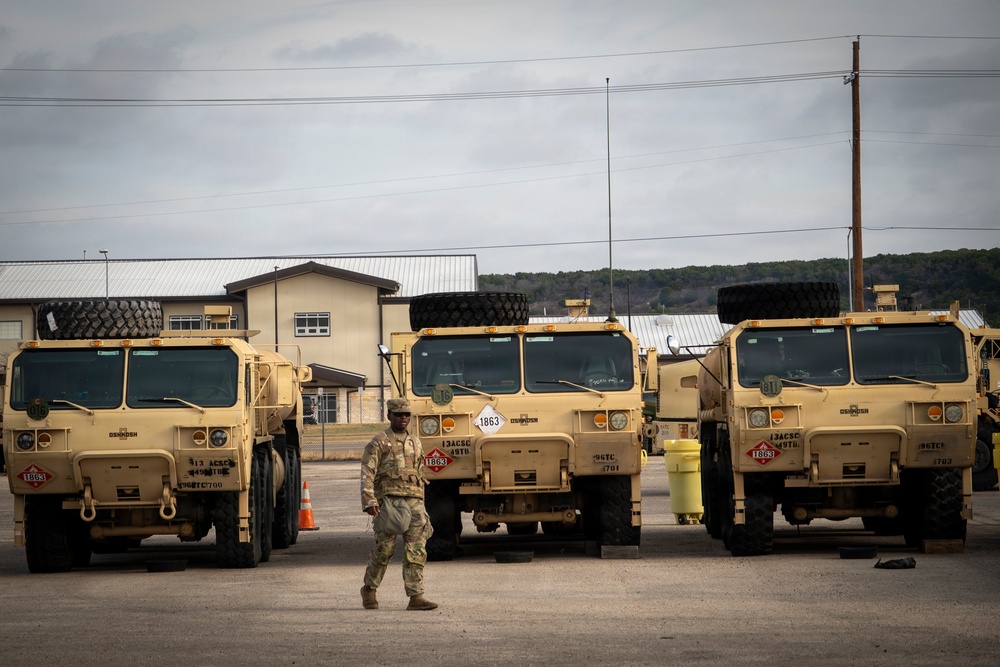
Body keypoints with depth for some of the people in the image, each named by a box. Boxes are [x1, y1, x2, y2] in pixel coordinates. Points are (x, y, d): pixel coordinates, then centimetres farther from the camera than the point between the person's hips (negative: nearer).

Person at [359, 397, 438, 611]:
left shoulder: (415, 443, 20)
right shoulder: (378, 443, 2)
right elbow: (367, 473, -6)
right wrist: (369, 501, -17)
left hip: (414, 500, 5)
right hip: (389, 500, -5)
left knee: (416, 550, -4)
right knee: (384, 547, -2)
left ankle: (416, 597, -7)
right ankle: (369, 589, 17)